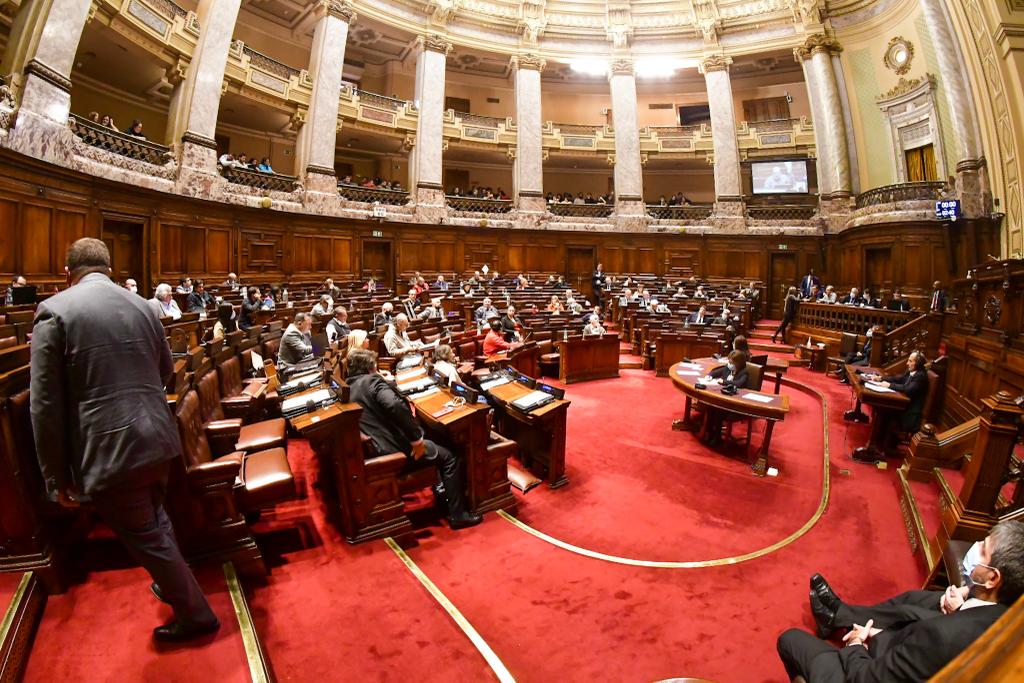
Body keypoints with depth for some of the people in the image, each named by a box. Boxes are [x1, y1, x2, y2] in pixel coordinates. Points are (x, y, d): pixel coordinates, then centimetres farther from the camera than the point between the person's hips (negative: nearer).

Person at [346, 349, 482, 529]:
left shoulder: (349, 389, 12)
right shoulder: (372, 381, -14)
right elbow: (396, 405, -32)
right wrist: (416, 438, -25)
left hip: (375, 449, 10)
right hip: (396, 450, -10)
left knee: (432, 444, 32)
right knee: (450, 458, 5)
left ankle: (440, 489, 39)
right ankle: (457, 514, 8)